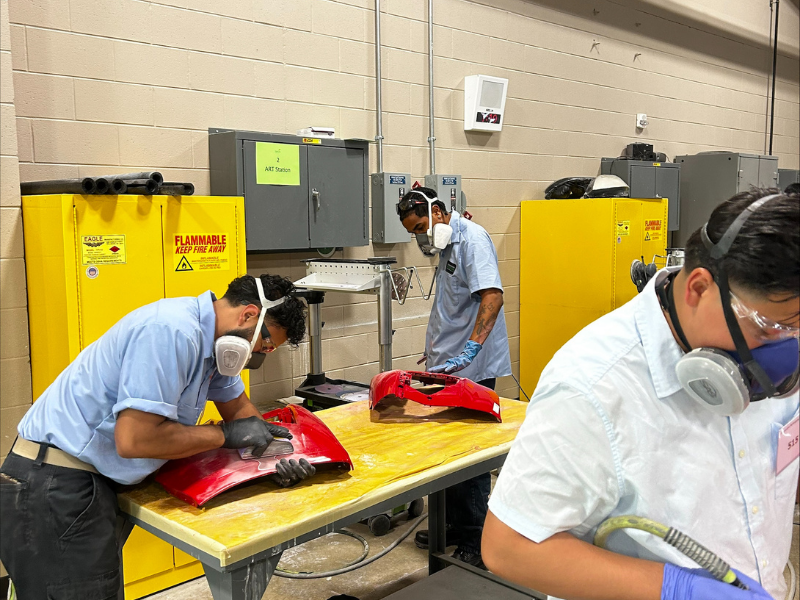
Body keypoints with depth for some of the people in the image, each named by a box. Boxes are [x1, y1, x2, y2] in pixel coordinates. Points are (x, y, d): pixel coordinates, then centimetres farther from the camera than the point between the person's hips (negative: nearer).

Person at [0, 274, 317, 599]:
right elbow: (133, 438, -29)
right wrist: (224, 435, -18)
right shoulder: (172, 331, -26)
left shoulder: (212, 339, 5)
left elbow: (239, 407, 16)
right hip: (55, 488, -9)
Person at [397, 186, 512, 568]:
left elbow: (492, 296, -25)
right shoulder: (447, 245, 15)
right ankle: (453, 526, 27)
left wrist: (470, 349, -30)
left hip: (472, 369, -9)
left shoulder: (471, 239, -14)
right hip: (449, 366, 9)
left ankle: (477, 538, 11)